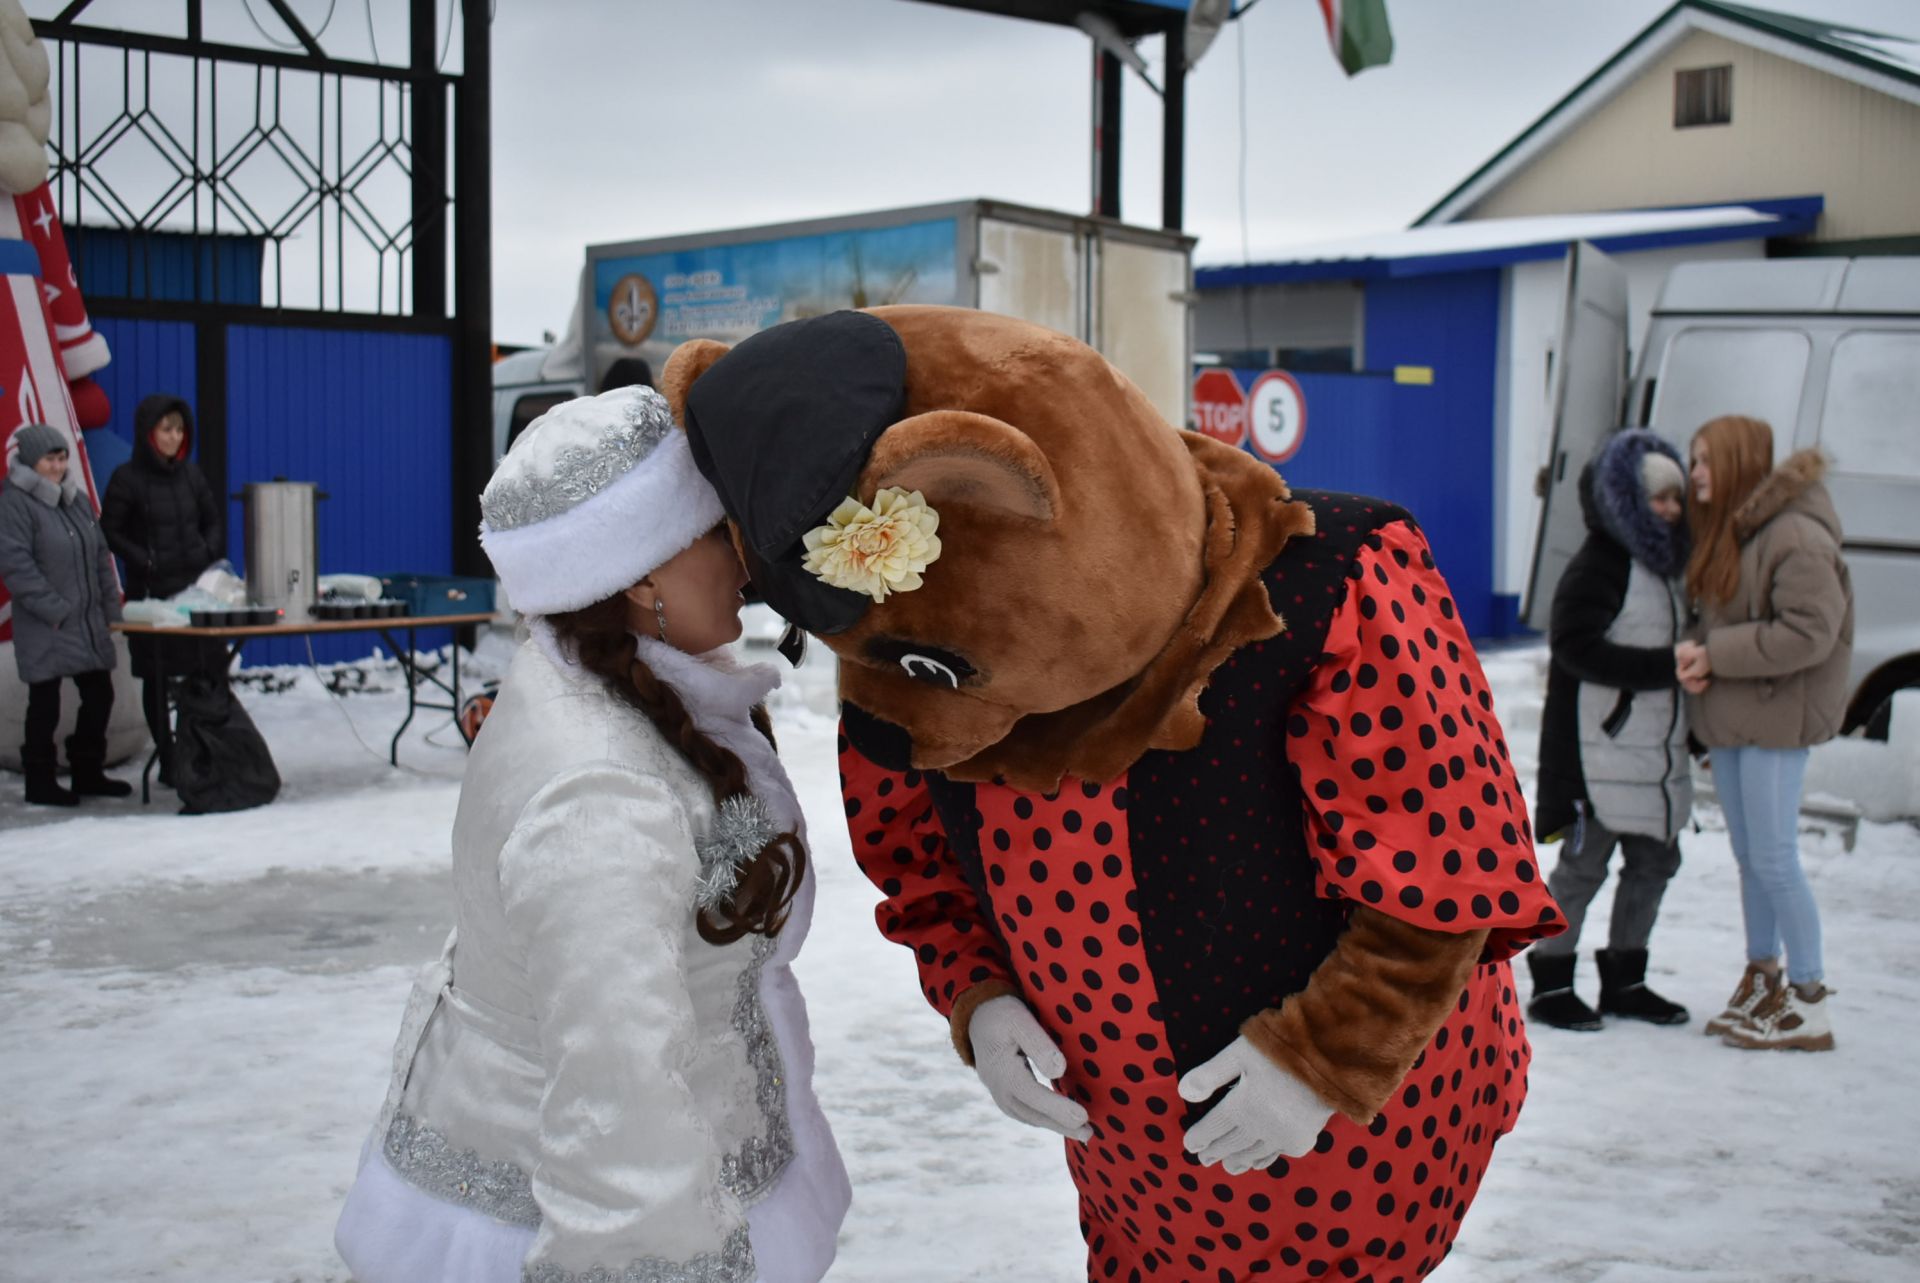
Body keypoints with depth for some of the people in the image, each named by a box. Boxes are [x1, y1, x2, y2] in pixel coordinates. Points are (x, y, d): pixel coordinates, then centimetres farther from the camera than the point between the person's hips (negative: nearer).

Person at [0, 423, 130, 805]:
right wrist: (53, 610, -18)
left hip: (89, 622, 7)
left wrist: (110, 607, 9)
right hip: (45, 629, -7)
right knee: (45, 705, 1)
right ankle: (40, 782, 13)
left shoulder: (78, 499, 13)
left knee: (99, 696, 10)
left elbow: (100, 558, 18)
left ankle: (88, 772, 24)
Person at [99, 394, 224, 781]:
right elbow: (110, 533, -3)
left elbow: (214, 521, 17)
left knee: (205, 673, -2)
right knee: (157, 677, 3)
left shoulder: (190, 473, 8)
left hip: (198, 586, 3)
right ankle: (168, 760, 11)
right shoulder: (128, 478, -4)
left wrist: (211, 554, 1)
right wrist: (146, 563, -12)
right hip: (152, 592, -3)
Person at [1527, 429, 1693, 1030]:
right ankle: (1550, 983, 9)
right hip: (1602, 749, -9)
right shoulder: (1599, 565, -13)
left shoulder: (1661, 565, 15)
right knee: (1584, 864, -2)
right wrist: (1665, 667, -23)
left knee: (1654, 860, 12)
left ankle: (1624, 980, 25)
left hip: (1657, 748, 9)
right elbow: (1575, 647, -22)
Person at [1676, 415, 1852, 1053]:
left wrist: (1715, 656, -19)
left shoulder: (1796, 536, -17)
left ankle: (1810, 1006, 5)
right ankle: (1761, 984, 27)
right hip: (1729, 716, 9)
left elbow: (1808, 633, -22)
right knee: (1749, 858, 15)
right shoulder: (1724, 531, 12)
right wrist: (1694, 650, -7)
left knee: (1774, 861, -5)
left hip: (1777, 716, -9)